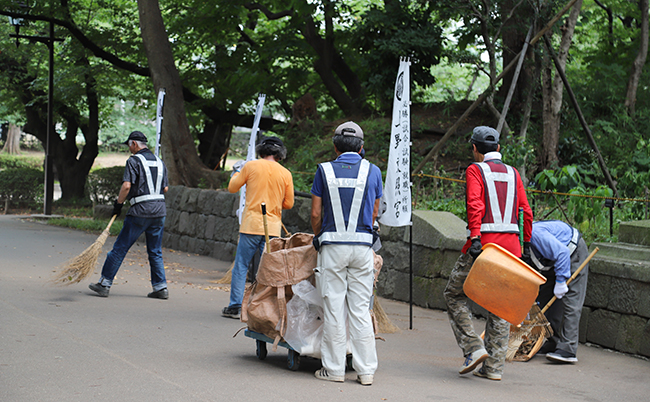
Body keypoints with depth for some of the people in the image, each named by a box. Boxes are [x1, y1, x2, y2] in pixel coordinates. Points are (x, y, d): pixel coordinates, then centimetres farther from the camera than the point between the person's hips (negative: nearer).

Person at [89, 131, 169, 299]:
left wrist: (118, 203, -3)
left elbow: (126, 186, -15)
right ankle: (160, 287, 9)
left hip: (140, 211, -6)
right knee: (155, 252, 13)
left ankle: (104, 284, 5)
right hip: (160, 210, 6)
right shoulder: (160, 162, 15)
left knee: (120, 247, 1)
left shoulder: (134, 161, -5)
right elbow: (165, 188, 15)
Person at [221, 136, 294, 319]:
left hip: (251, 225, -2)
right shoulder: (286, 174, 4)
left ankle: (235, 307, 4)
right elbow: (288, 203, 8)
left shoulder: (251, 166, -1)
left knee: (241, 266, 5)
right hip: (273, 227, 2)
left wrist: (237, 172, 27)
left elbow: (232, 187, 9)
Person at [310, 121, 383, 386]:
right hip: (362, 246, 2)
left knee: (333, 308, 3)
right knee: (360, 309, 6)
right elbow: (374, 213, 12)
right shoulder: (372, 171, 4)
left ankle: (334, 368, 7)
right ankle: (366, 370, 5)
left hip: (332, 246, -1)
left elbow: (316, 214, 2)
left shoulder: (325, 171, 0)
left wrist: (318, 238, 20)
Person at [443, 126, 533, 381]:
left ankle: (474, 348, -1)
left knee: (454, 295, 11)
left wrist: (475, 238, -22)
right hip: (511, 245, 5)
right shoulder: (513, 173, 13)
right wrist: (526, 243, 19)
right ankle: (494, 366, 9)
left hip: (484, 244, -5)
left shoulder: (475, 170, -1)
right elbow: (526, 212, 11)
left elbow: (475, 205, -16)